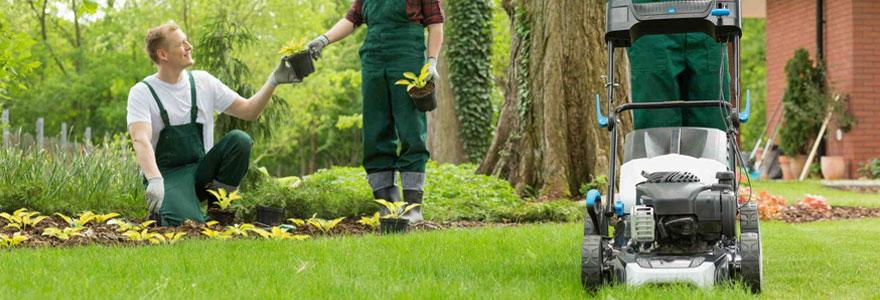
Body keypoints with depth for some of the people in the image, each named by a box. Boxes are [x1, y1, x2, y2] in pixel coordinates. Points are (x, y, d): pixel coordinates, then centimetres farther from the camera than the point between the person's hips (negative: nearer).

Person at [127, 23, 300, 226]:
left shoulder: (203, 82, 7)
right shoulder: (142, 92, -8)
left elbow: (248, 111, 10)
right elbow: (140, 140, -23)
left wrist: (273, 82, -6)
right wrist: (155, 180, -41)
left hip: (201, 171, 5)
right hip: (167, 174, -5)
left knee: (240, 140, -23)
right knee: (186, 222, -34)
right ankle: (160, 210, 1)